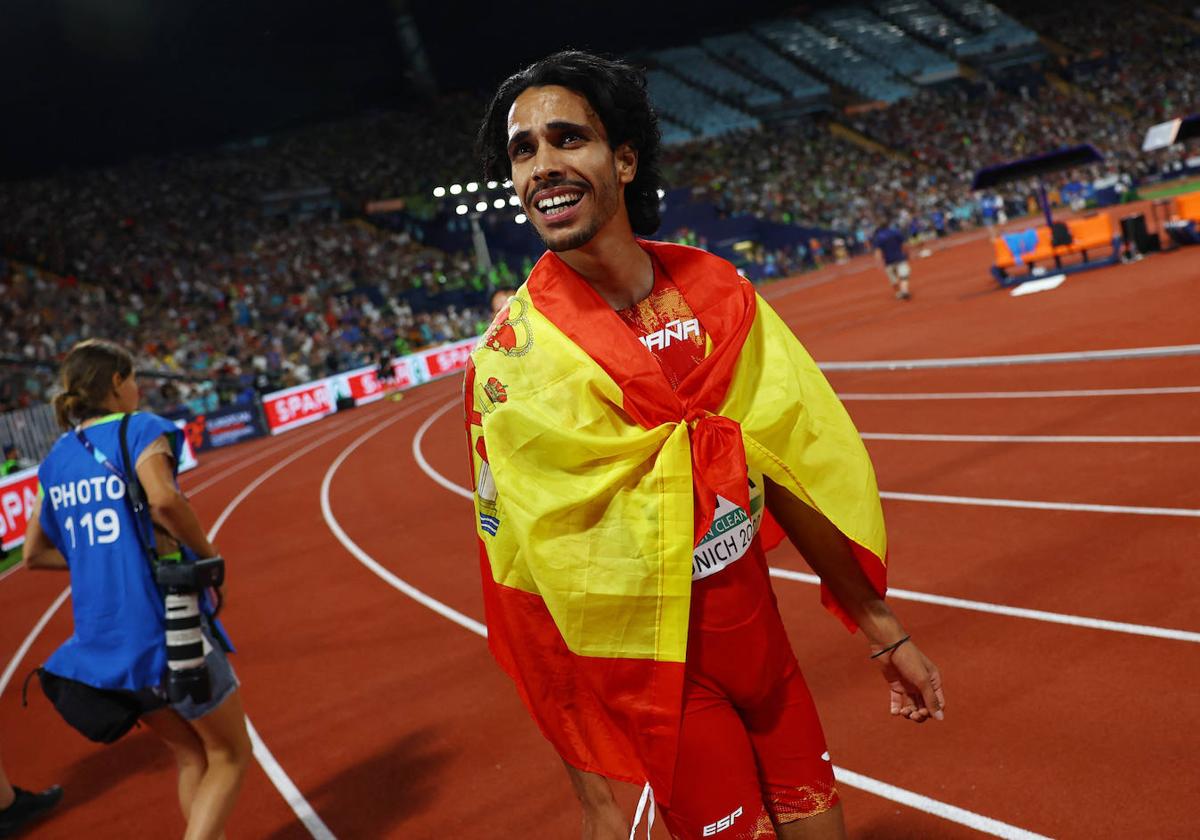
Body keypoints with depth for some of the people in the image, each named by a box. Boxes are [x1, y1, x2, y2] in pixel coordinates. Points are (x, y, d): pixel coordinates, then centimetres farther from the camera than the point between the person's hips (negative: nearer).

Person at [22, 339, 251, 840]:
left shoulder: (56, 458, 13)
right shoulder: (139, 429, -6)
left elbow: (34, 555, 19)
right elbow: (163, 498, -26)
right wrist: (207, 554, -11)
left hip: (99, 638, 7)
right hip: (162, 624, -7)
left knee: (191, 756, 20)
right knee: (229, 756, 8)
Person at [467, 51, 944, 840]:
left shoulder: (718, 291, -5)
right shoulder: (510, 359, -15)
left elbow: (795, 467, 2)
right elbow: (528, 593, -13)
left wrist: (883, 630, 7)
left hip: (762, 642, 4)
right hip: (651, 678, -4)